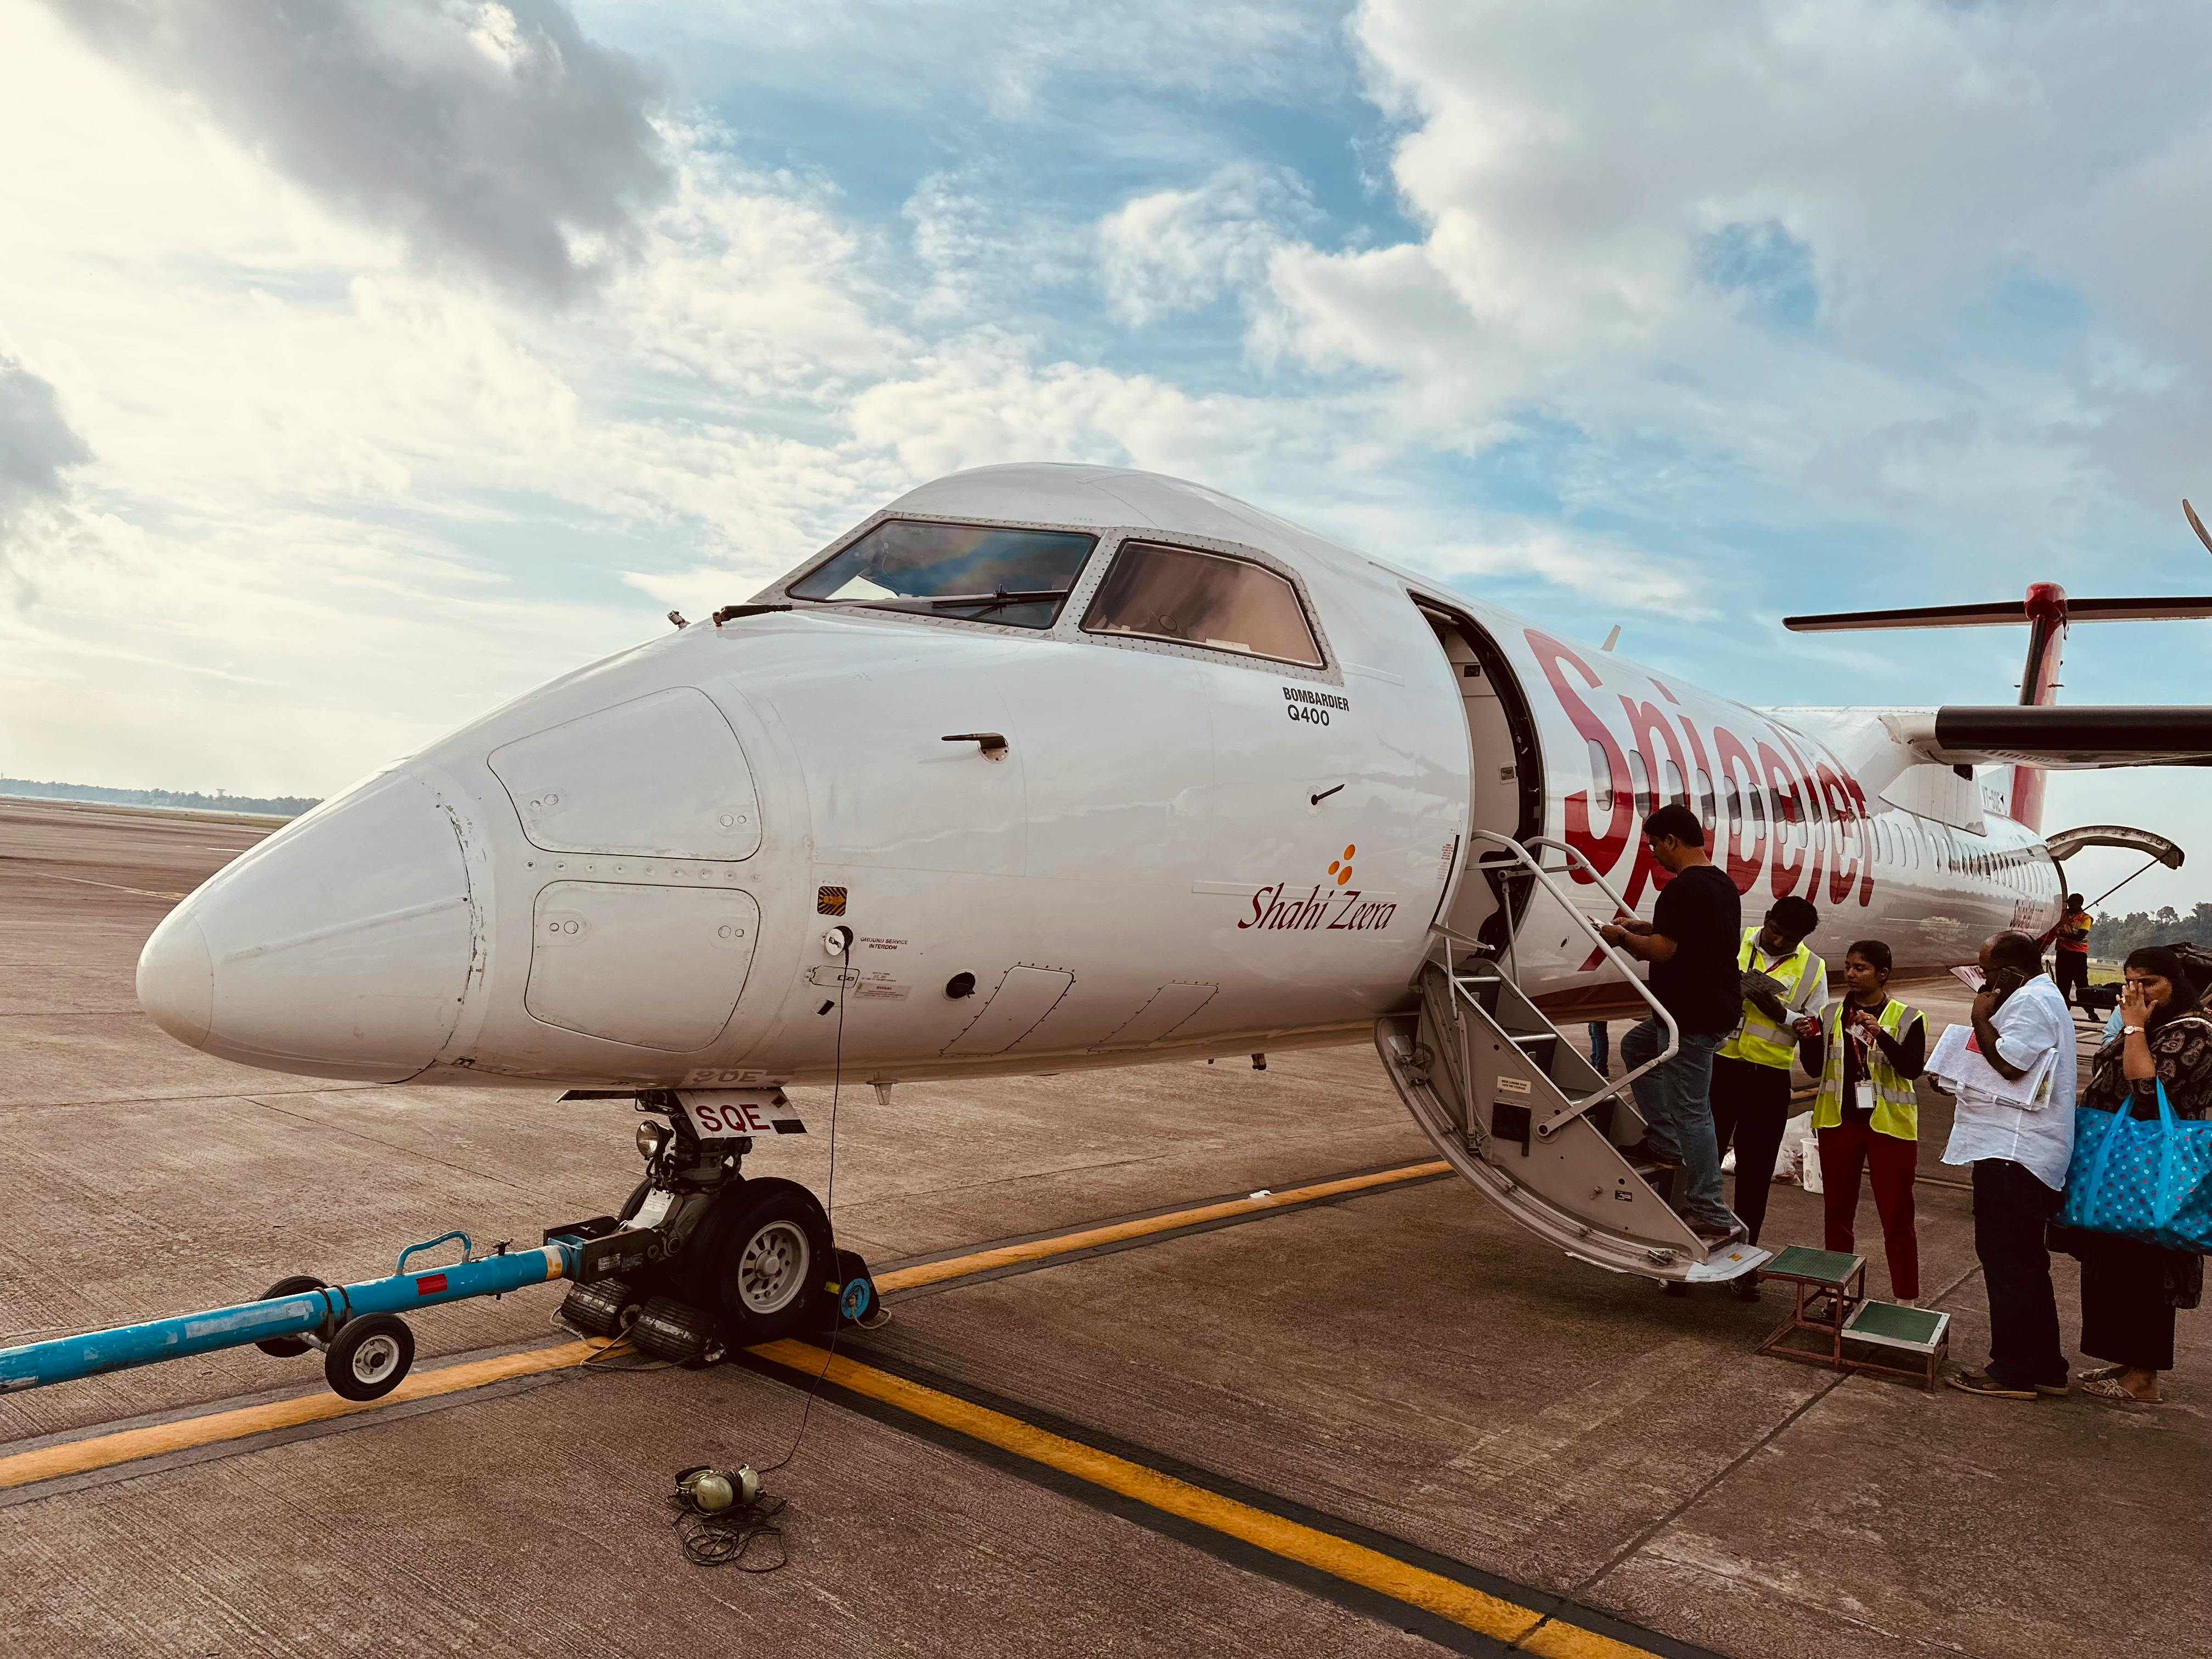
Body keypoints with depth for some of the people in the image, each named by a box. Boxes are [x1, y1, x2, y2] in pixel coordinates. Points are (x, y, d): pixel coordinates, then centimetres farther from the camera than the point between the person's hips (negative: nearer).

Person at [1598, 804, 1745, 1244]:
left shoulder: (1683, 888, -19)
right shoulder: (1723, 884, 14)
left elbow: (1662, 950, -24)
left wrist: (1622, 937, -7)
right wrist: (1642, 928, 20)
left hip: (1693, 1017, -10)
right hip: (1719, 1005, 10)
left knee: (1690, 1111, -4)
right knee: (1636, 1046, 26)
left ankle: (1713, 1216, 1)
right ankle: (1665, 1142, 24)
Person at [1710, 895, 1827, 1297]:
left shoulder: (1813, 968, 4)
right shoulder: (1733, 944, 1)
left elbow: (1816, 1028, 3)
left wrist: (1782, 1014, -14)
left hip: (1770, 1082, 1)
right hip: (1721, 1067, -1)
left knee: (1756, 1174, 7)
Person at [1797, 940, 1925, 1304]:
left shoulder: (1907, 1018, -5)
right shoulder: (1831, 1014, 5)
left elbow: (1913, 1068, -18)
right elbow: (1815, 1069, 5)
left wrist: (1881, 1035, -32)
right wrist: (1807, 1039, -14)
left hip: (1889, 1125, -4)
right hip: (1839, 1123, 4)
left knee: (1897, 1217, 1)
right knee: (1837, 1212, 12)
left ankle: (1906, 1301, 10)